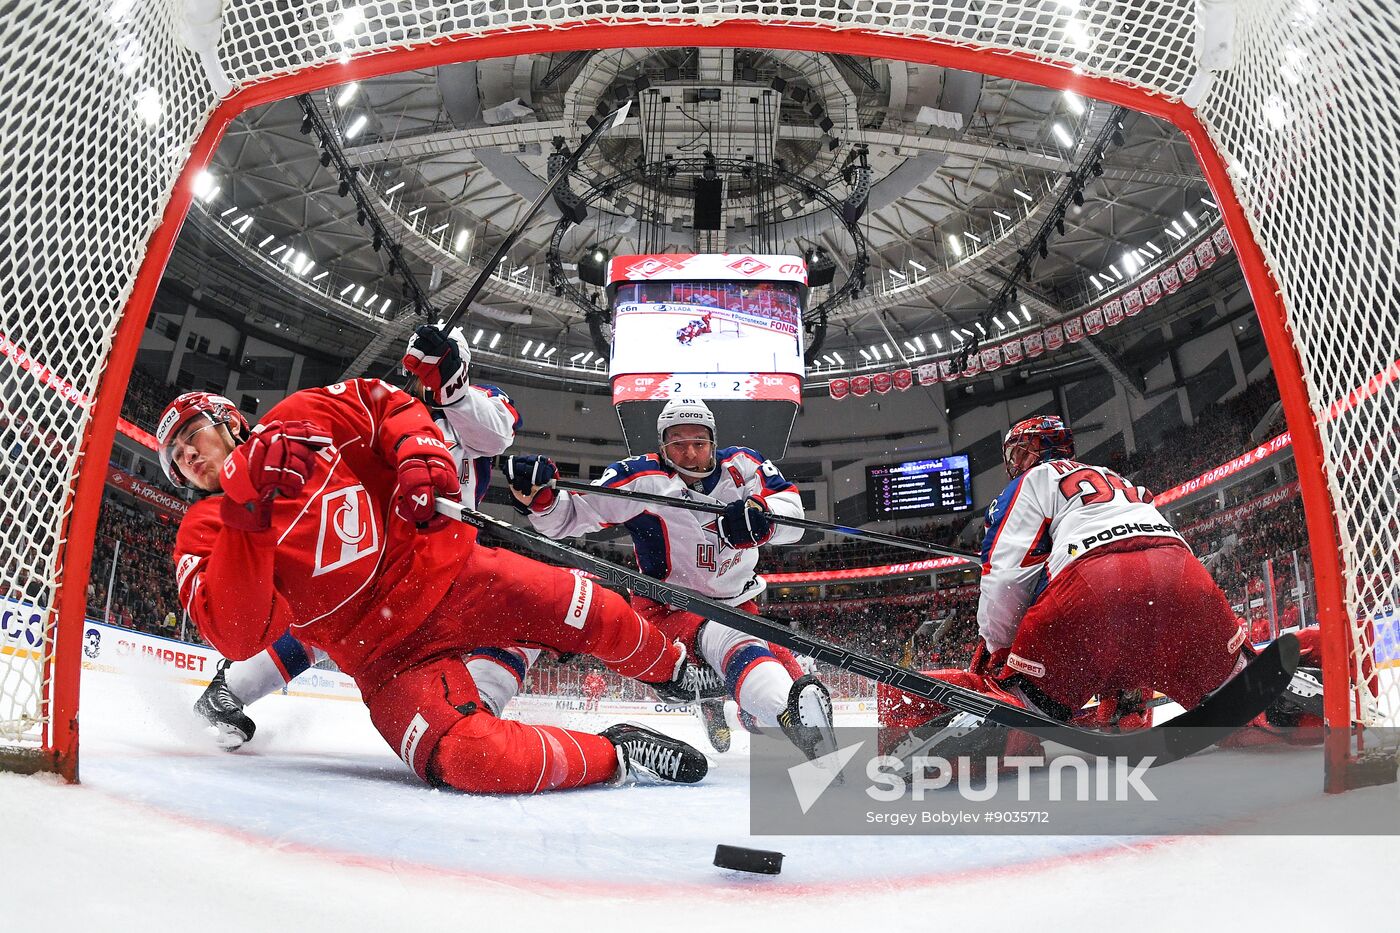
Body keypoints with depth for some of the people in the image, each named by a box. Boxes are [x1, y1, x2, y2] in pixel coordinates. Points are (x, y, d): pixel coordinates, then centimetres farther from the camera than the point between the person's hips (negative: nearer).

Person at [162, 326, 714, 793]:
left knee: (588, 616, -9)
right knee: (471, 760, -27)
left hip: (447, 574, 1)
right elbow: (238, 635, -14)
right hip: (388, 655, -1)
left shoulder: (302, 419, 4)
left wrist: (421, 457, -6)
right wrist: (247, 510, -23)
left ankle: (669, 669, 25)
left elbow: (386, 404, 16)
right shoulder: (205, 533, 2)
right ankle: (618, 755, -6)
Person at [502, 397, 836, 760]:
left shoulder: (741, 465, -8)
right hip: (671, 607, -5)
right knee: (735, 646, -34)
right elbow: (571, 515, -14)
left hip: (736, 602, 5)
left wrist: (760, 517, -40)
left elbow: (792, 512, -18)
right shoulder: (641, 478, -15)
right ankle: (799, 717, -63)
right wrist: (538, 496, -35)